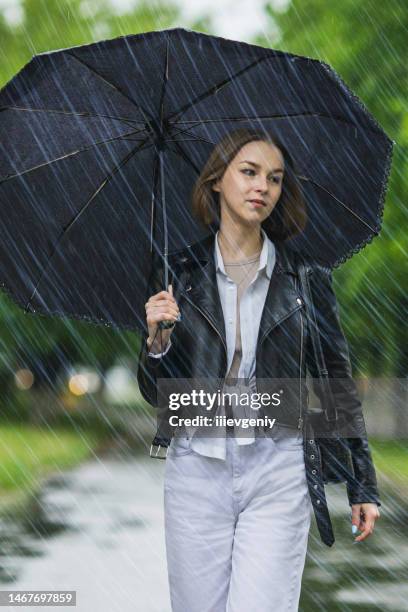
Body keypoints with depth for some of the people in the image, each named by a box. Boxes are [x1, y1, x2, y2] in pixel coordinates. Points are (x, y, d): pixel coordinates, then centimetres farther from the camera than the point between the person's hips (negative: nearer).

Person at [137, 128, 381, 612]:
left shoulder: (306, 278, 3)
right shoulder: (178, 273, 5)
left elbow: (338, 385, 8)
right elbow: (156, 394, 8)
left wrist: (362, 486, 6)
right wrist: (157, 340, -13)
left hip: (278, 473, -1)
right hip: (197, 468, 1)